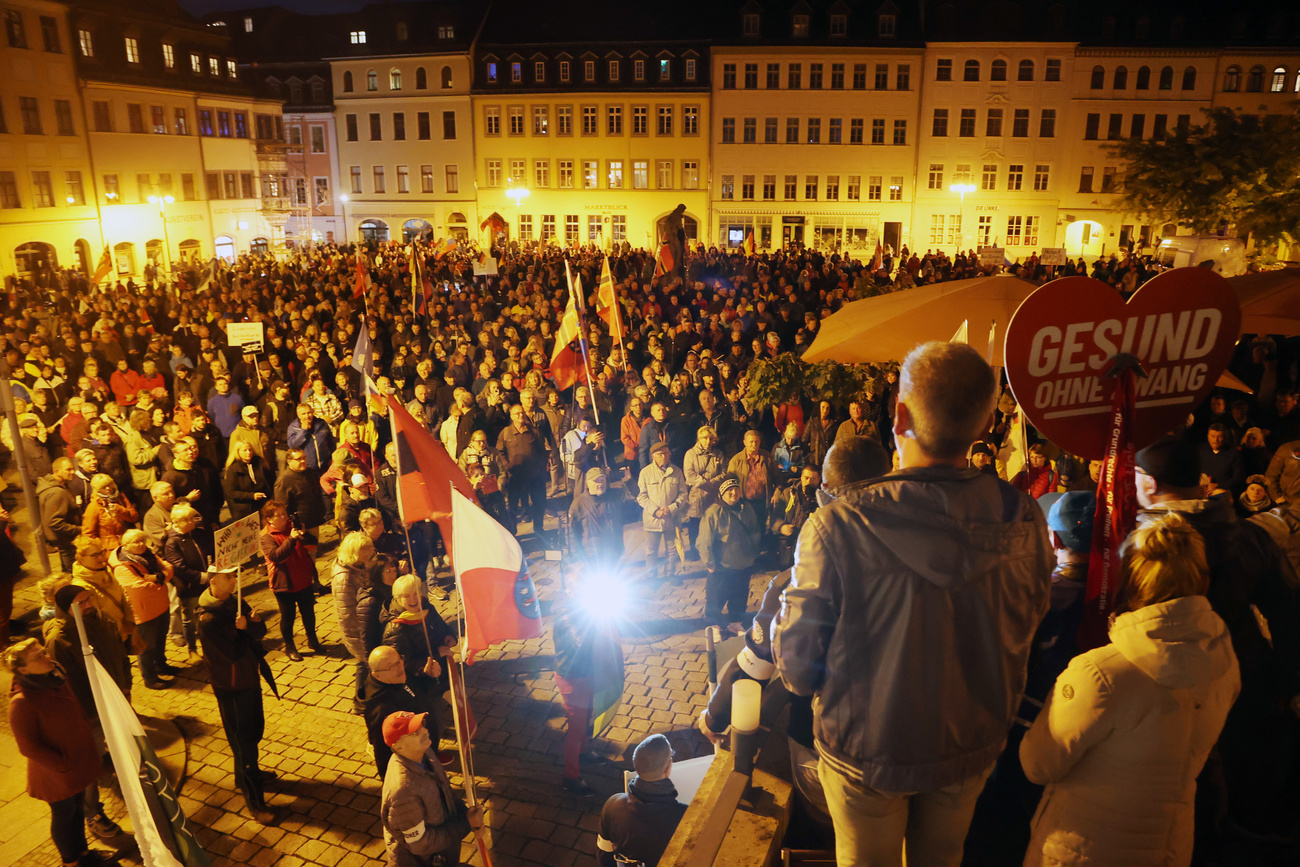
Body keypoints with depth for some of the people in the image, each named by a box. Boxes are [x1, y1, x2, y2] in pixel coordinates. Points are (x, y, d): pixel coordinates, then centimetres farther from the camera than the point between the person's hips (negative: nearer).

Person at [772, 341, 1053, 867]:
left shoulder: (838, 526, -31)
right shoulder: (1023, 521, -18)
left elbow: (797, 668, -21)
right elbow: (1025, 631, 0)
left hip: (866, 750, -3)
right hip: (973, 746, 3)